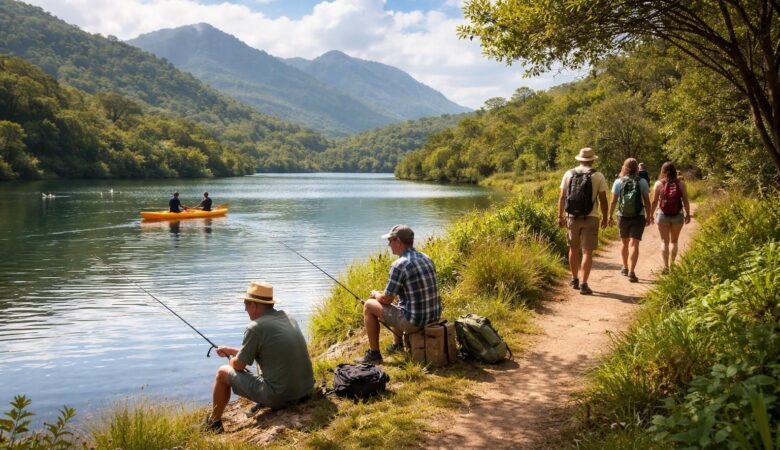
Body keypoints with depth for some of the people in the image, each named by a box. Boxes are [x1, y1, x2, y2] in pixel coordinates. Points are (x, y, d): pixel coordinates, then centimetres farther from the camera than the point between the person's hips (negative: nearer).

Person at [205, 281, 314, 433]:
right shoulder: (289, 318, 8)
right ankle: (263, 403, 35)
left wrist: (231, 360, 22)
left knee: (223, 373, 12)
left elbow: (238, 365, -2)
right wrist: (231, 350, 31)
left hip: (279, 397, -7)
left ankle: (213, 423, 31)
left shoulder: (256, 327, -13)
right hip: (306, 390, 7)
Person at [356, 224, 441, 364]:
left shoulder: (399, 265, -18)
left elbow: (386, 299, -10)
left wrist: (376, 294, 13)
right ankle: (397, 344, 42)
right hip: (434, 316, 8)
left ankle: (374, 354, 15)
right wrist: (384, 292, 24)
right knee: (397, 301, 33)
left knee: (369, 306, 8)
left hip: (414, 322, -8)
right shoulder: (426, 258, 7)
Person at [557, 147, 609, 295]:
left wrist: (560, 216, 9)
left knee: (574, 249, 17)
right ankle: (583, 284, -6)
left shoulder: (569, 174, 3)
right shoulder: (598, 176, -4)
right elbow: (603, 200, -3)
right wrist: (605, 218, 8)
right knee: (587, 251, -1)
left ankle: (574, 279, 27)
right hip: (590, 217, -3)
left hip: (572, 217, 3)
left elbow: (562, 197, 3)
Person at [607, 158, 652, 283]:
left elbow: (613, 201, -5)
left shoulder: (618, 182, -4)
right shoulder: (642, 182, -4)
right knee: (634, 244, -5)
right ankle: (631, 272, -17)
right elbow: (647, 201, -1)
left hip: (623, 216, 1)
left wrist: (610, 216, 4)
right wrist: (648, 216, 11)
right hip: (638, 217, -1)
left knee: (625, 243, 19)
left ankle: (625, 268, 35)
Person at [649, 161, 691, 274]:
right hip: (677, 215, 1)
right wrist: (688, 214, 9)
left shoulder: (658, 184, -4)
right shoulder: (680, 183, -2)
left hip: (662, 215, -1)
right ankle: (672, 264, 14)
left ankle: (666, 266, 3)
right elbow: (685, 200, -1)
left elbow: (654, 202, -3)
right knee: (674, 241, 16)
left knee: (665, 242, 7)